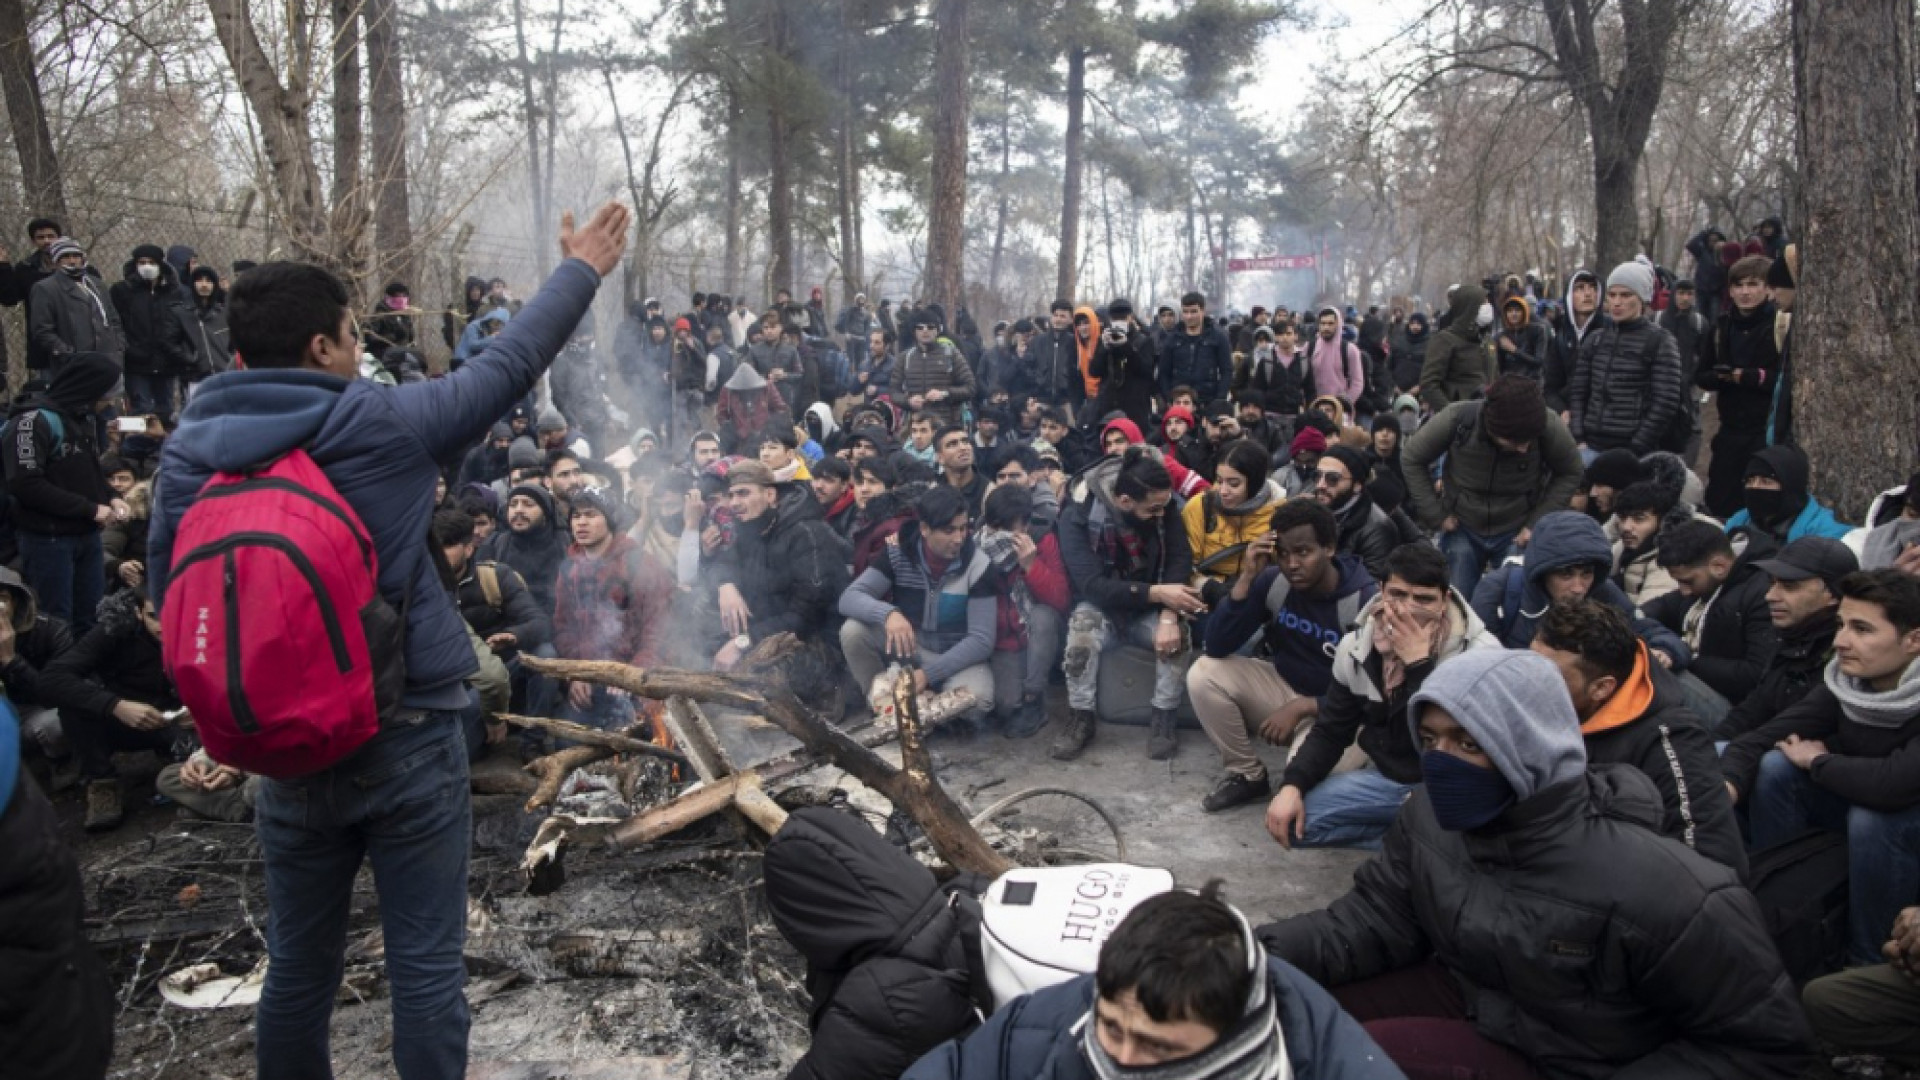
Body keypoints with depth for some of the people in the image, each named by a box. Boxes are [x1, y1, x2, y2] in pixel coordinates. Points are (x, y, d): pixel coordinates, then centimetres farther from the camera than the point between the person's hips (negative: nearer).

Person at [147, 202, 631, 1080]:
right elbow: (509, 364, -1)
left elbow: (169, 591, 5)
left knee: (299, 966, 19)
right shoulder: (384, 424, -12)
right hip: (407, 740, -4)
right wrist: (581, 271, 12)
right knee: (425, 970, 7)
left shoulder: (188, 449, -2)